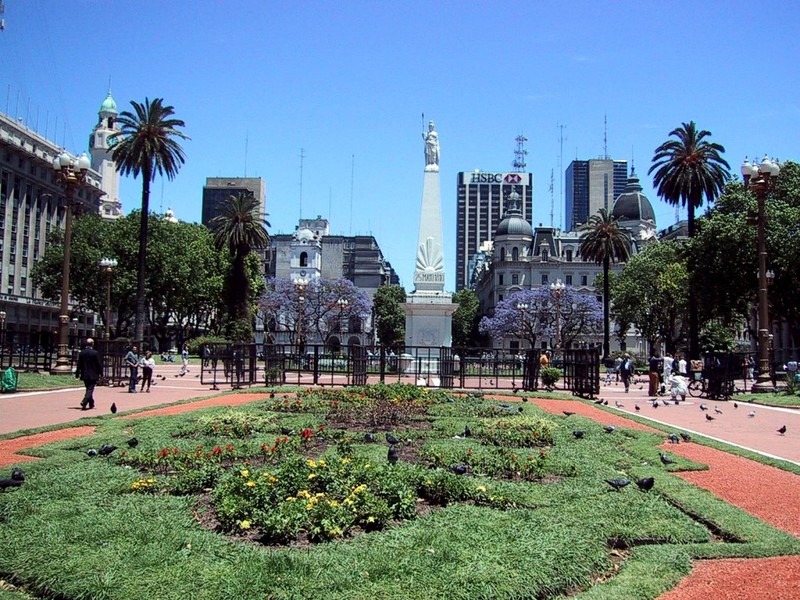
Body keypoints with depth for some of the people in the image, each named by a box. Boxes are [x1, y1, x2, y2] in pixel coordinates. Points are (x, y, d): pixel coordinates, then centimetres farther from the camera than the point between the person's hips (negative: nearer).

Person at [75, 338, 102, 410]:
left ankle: (91, 404, 26)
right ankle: (84, 402, -20)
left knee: (88, 389, 17)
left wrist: (77, 374, 11)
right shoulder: (95, 353, -11)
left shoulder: (81, 353, 1)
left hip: (85, 375, 5)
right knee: (90, 389, -3)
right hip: (93, 375, -5)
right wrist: (100, 373, 3)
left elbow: (79, 364, 5)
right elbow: (99, 364, -8)